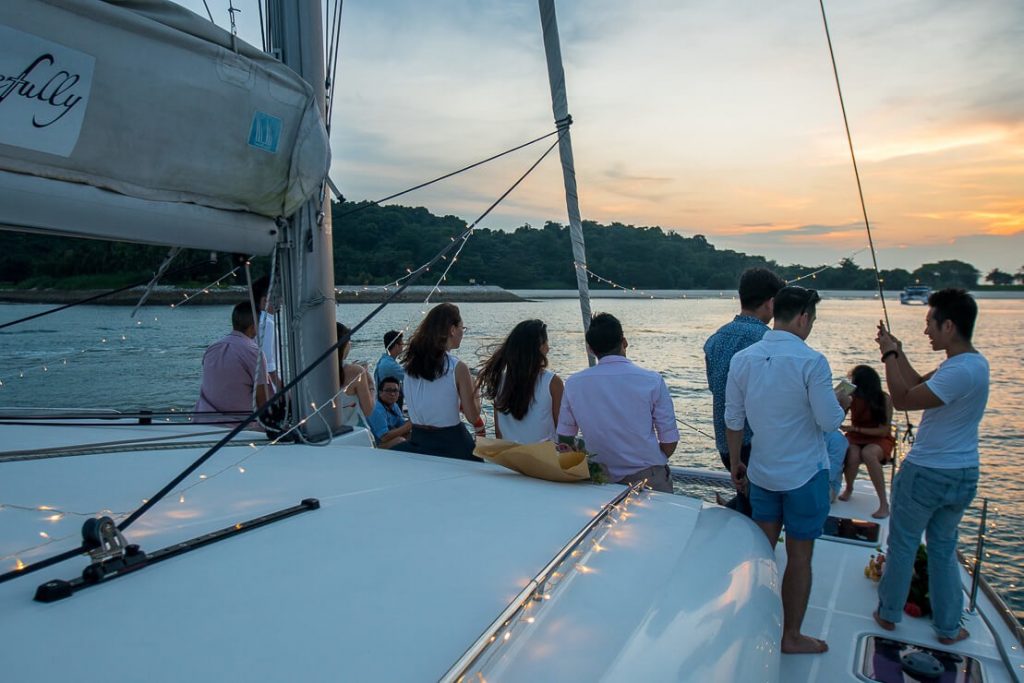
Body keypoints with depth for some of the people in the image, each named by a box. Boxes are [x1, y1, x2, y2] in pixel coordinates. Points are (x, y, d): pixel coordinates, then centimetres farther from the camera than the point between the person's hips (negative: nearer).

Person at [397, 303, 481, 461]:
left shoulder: (412, 363, 0)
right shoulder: (458, 368, -17)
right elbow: (473, 417, -10)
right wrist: (474, 391, 5)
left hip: (417, 442, 6)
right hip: (451, 444, -6)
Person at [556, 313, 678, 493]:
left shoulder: (573, 385, -3)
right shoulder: (652, 381, -8)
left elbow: (564, 441, 5)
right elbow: (669, 443, -5)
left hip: (602, 482, 2)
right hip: (650, 481, -2)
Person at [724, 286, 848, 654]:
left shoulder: (742, 359, -3)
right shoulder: (811, 361, -18)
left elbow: (734, 420, 3)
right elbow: (829, 422, -15)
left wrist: (735, 464, 14)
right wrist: (843, 402, 7)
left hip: (761, 472, 5)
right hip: (804, 474, -4)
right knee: (799, 557, 9)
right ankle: (792, 636, 23)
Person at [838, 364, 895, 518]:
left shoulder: (884, 398, -15)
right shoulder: (851, 397, -8)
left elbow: (884, 431, -14)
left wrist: (855, 429, -19)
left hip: (879, 439, -2)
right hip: (856, 438, 2)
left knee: (868, 454, -37)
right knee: (853, 455, -33)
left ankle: (884, 503, -31)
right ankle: (848, 489, -3)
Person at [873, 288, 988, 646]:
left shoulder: (961, 371, -25)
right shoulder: (974, 362, 5)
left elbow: (903, 399, -23)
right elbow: (920, 385, 12)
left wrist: (889, 355, -14)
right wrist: (897, 352, 8)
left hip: (926, 474, -9)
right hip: (963, 475, 9)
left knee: (902, 544, 10)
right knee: (944, 548, 19)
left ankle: (889, 613, 24)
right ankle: (948, 627, 28)